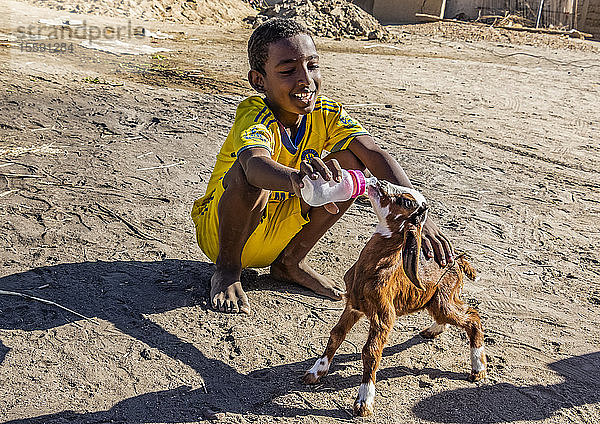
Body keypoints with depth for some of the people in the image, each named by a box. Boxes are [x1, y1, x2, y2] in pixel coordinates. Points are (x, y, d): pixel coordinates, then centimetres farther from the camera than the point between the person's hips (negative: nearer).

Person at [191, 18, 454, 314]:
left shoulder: (325, 113, -10)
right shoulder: (254, 115, -27)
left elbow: (374, 154, -25)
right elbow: (256, 164, -50)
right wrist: (296, 180, -74)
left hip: (278, 232, 5)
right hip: (219, 231, -5)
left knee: (350, 160, -13)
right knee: (248, 172, -36)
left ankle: (291, 261, 0)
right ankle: (227, 270, -11)